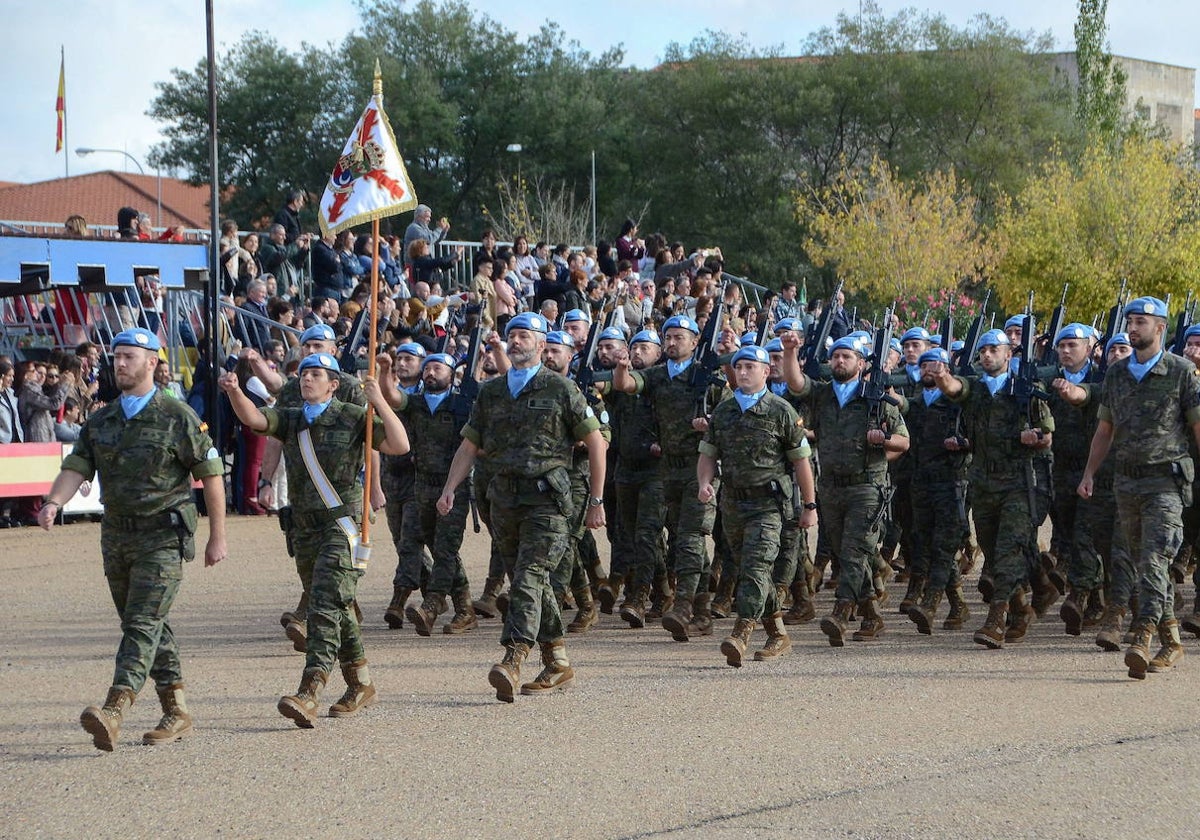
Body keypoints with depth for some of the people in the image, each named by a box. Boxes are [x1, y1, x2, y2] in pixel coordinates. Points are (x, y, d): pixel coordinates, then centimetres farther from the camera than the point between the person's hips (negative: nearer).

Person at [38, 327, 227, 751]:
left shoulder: (177, 418, -6)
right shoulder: (100, 421, 10)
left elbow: (211, 476, -3)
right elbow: (75, 468, 1)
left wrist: (217, 537, -4)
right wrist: (54, 502, -20)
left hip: (163, 536, -7)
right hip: (116, 536, 7)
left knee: (143, 624, -15)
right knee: (147, 626, 11)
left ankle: (114, 712, -28)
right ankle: (177, 712, 21)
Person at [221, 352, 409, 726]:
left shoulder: (352, 418, -1)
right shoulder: (291, 420, 13)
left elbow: (399, 446, -10)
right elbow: (253, 418, -3)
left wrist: (379, 402, -17)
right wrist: (234, 392, -21)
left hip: (342, 523, -6)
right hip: (305, 527, 6)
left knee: (326, 605, -17)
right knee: (338, 607, 15)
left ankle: (309, 694, -27)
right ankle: (361, 686, 29)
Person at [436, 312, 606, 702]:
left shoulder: (560, 390, 1)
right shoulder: (490, 392, 14)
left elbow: (596, 443, 4)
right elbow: (469, 446, 15)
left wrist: (596, 501, 2)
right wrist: (449, 490, 0)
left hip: (545, 497, -6)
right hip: (504, 497, 6)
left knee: (529, 578, -17)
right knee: (530, 582, 10)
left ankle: (512, 661, -27)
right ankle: (558, 664, 19)